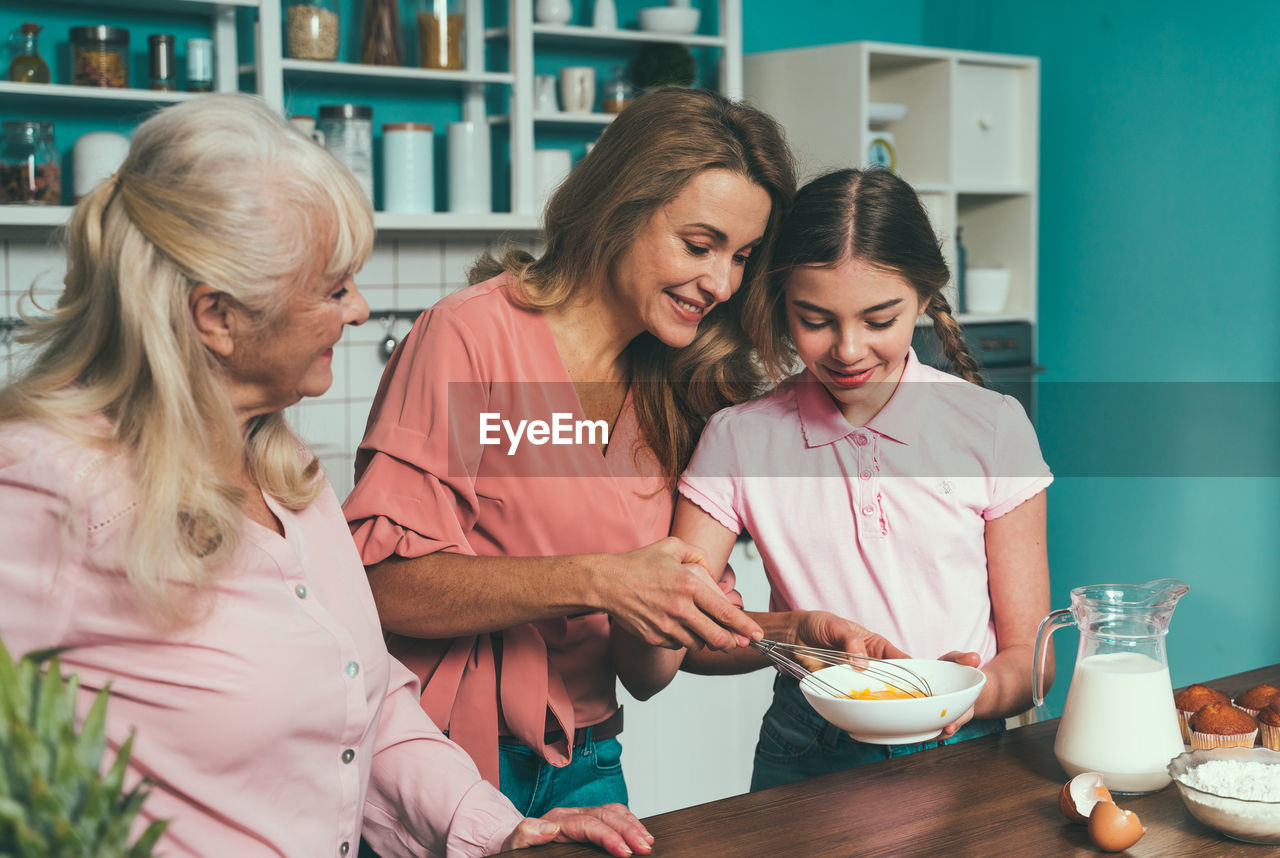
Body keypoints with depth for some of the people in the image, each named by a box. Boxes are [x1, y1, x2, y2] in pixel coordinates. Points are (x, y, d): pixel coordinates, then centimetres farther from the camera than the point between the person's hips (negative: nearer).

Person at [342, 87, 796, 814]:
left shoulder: (670, 387, 7)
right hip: (451, 769, -5)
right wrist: (595, 582, -26)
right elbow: (383, 583, -19)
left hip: (586, 769, 6)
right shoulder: (472, 335, -12)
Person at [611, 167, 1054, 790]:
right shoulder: (739, 440, 1)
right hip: (809, 760, 0)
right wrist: (800, 630, -22)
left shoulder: (993, 428, 1)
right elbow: (645, 667, -4)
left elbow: (1027, 656, 4)